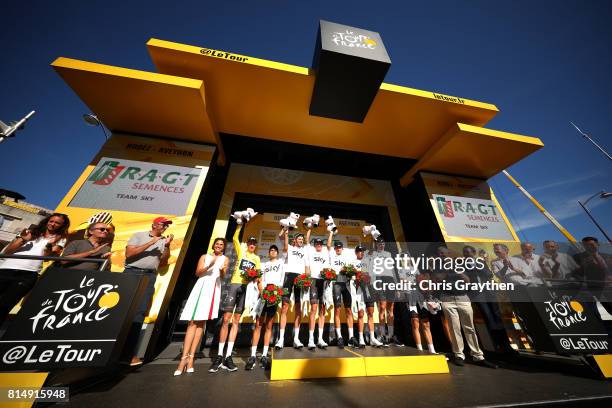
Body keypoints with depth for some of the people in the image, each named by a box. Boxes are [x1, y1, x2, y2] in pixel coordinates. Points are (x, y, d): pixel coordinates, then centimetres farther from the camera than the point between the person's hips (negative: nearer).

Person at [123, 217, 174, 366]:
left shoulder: (163, 241, 14)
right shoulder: (139, 235, 7)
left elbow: (163, 263, 9)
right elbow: (129, 254, -4)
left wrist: (167, 246, -4)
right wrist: (150, 243, -10)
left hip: (149, 276, 2)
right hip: (132, 272, -2)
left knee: (139, 313, -2)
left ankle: (131, 352, 2)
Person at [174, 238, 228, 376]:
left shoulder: (225, 259, 12)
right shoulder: (205, 256, 14)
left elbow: (223, 276, 1)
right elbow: (197, 272, 2)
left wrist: (222, 270, -22)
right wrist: (209, 266, -16)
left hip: (214, 289, 0)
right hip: (201, 287, 0)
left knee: (201, 322, 2)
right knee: (192, 321, -5)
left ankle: (191, 357, 9)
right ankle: (184, 357, -1)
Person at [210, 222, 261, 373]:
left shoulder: (257, 258, 14)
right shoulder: (241, 251, 7)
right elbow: (235, 238, -5)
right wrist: (241, 224, -6)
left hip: (247, 288, 3)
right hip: (235, 284, -2)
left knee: (236, 321, 6)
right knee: (226, 319, -4)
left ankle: (228, 357, 11)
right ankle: (219, 356, 9)